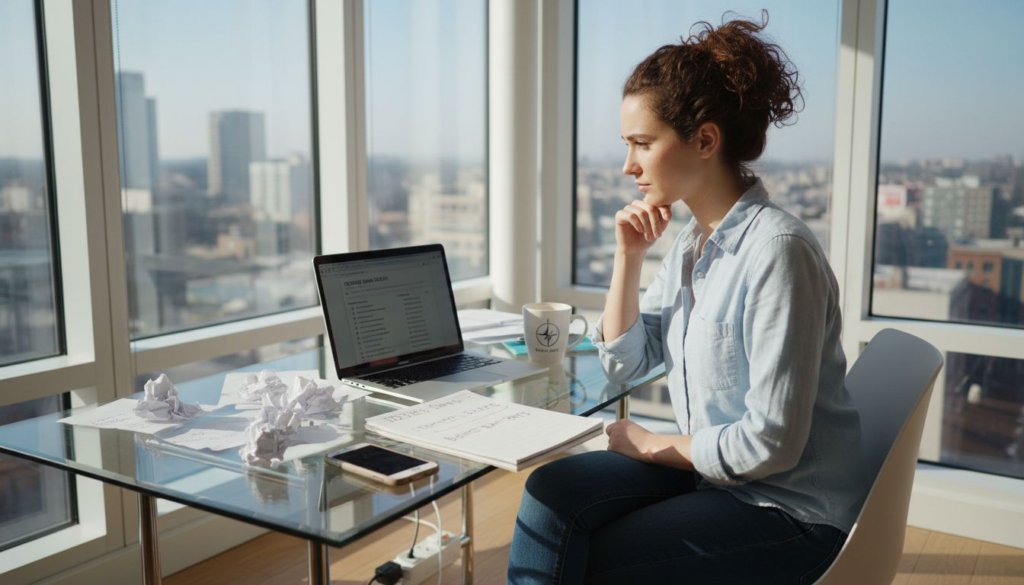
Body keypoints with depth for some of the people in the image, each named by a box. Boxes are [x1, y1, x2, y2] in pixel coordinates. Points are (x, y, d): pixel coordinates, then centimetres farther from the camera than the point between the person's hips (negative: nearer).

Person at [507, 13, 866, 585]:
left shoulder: (777, 250, -24)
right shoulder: (692, 242, 4)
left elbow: (772, 444, -24)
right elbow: (624, 362, 9)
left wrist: (656, 446, -9)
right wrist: (629, 256, -4)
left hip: (791, 510, -7)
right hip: (711, 467, 7)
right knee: (551, 491, -10)